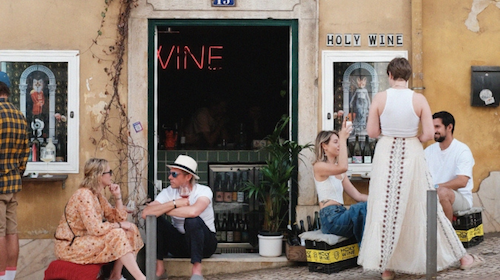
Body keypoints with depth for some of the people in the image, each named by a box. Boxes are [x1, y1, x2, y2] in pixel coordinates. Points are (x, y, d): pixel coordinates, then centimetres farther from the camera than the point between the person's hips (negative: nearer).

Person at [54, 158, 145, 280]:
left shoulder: (98, 195, 9)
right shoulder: (84, 195, -21)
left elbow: (119, 219, 10)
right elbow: (96, 229, -30)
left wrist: (118, 197, 0)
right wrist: (120, 225, -18)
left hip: (86, 240, 10)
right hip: (70, 246, -10)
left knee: (130, 230, 2)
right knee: (117, 235, -25)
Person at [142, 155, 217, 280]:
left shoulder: (203, 191, -15)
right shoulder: (168, 192, -5)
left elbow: (193, 211, -39)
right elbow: (145, 213, -20)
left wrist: (163, 209, -24)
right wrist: (175, 203, -26)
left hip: (204, 244, -4)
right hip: (179, 244, 4)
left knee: (192, 220, -34)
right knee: (155, 220, -18)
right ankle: (159, 268, -15)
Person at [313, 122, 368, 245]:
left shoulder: (339, 173, 23)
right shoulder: (319, 166, -2)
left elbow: (357, 195, 18)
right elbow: (343, 167, -23)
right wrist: (343, 139, -16)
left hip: (341, 215, 8)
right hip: (330, 218, -8)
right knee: (363, 208, -29)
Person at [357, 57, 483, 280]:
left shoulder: (380, 98, -7)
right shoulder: (419, 99, -6)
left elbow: (372, 132, -4)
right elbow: (429, 134, -8)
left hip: (386, 154, 0)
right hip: (412, 154, 0)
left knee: (386, 210, 7)